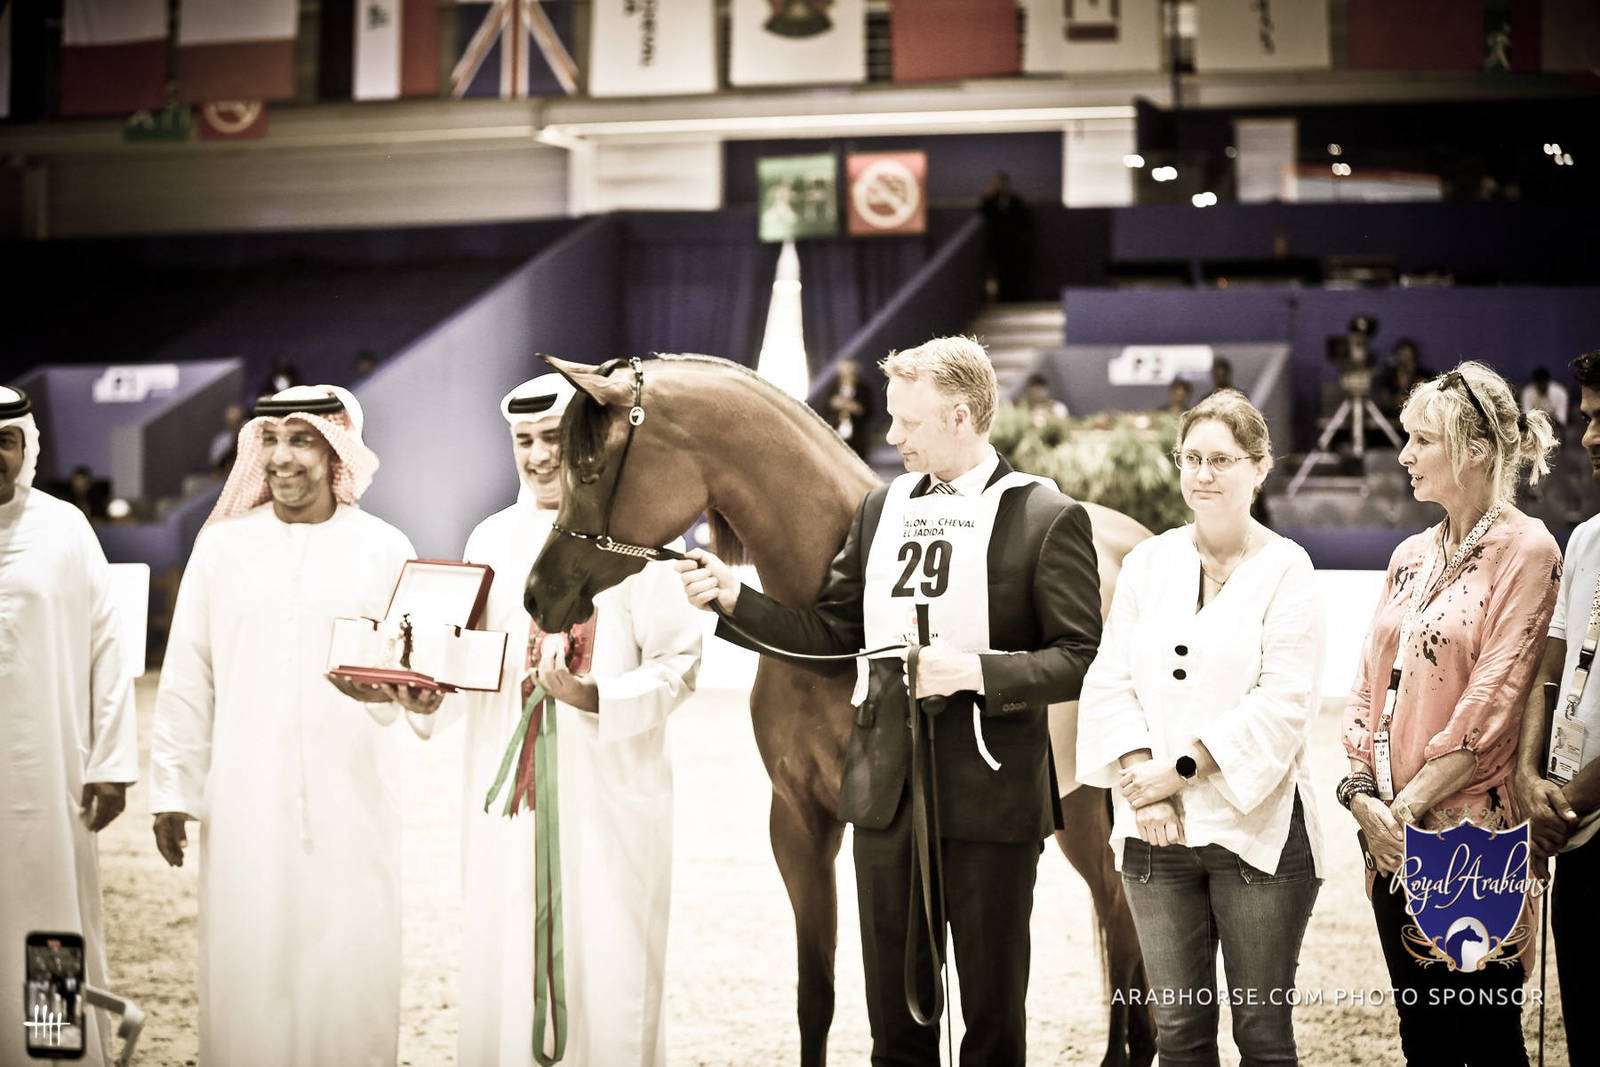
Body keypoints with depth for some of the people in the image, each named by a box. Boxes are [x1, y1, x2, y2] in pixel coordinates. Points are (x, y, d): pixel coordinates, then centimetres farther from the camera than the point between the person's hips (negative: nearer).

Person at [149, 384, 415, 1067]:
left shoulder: (383, 549, 5)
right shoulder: (223, 545, 5)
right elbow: (186, 678, 7)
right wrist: (172, 791, 4)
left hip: (349, 795, 0)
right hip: (246, 797, 0)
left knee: (349, 966, 0)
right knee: (247, 961, 2)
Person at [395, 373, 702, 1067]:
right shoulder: (492, 539, 11)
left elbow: (677, 665, -7)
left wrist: (597, 698, -22)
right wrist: (428, 699, -5)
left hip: (608, 793, -4)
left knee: (608, 971, -1)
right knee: (502, 965, 6)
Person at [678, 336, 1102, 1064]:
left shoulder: (1046, 518, -6)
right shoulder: (882, 508, 11)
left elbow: (1081, 658, -11)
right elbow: (831, 634, 13)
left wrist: (977, 670, -23)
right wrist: (733, 597, 2)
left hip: (990, 795, -5)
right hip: (887, 790, 5)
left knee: (993, 1007, 6)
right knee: (894, 1006, 13)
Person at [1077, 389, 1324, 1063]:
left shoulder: (1285, 569, -3)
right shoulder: (1147, 563, 9)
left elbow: (1283, 702, -11)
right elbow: (1110, 683, 4)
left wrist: (1180, 769, -14)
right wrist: (1141, 781, -10)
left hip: (1255, 828, -3)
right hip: (1155, 830, 4)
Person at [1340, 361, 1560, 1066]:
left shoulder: (1525, 551, -8)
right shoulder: (1412, 557, 14)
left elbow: (1493, 702, -14)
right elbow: (1370, 682, 13)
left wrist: (1408, 806, -14)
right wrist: (1363, 792, -3)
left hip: (1473, 832, -7)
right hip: (1394, 837, 7)